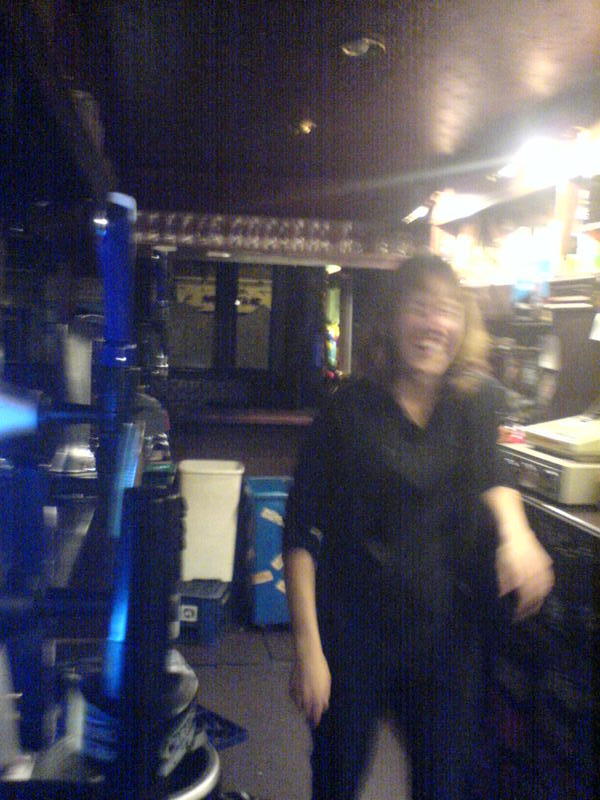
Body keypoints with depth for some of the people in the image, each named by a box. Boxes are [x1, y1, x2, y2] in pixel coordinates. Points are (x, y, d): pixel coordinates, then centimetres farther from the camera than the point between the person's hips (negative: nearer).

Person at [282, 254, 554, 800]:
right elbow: (302, 530, -13)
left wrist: (516, 531, -25)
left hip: (444, 627, 3)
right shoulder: (349, 410, -14)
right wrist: (308, 646, -16)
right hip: (354, 627, -3)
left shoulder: (476, 397, -2)